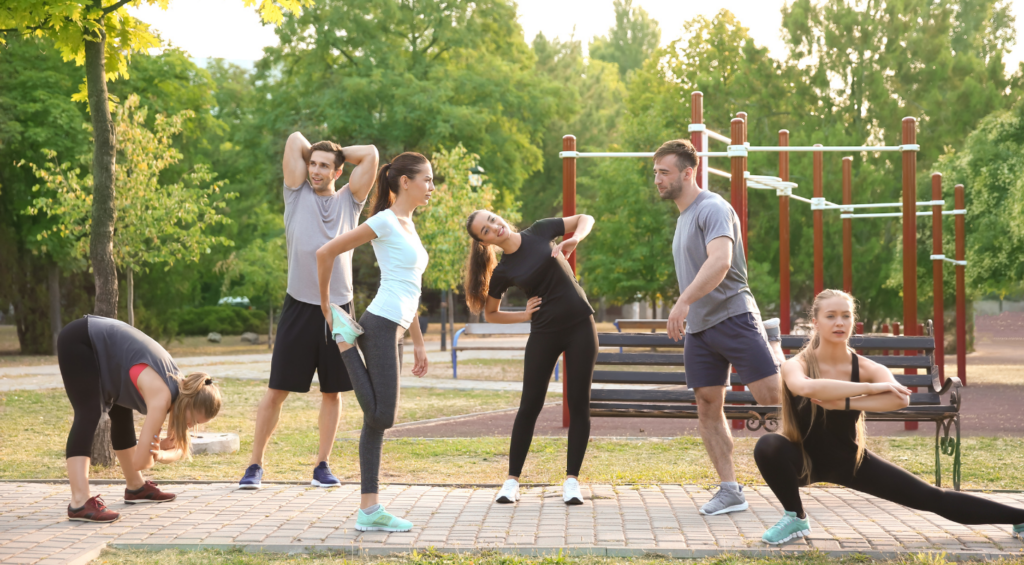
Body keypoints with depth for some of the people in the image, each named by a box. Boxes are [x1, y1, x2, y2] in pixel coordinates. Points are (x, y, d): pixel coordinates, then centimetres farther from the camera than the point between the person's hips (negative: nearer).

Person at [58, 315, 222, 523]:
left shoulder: (181, 389, -3)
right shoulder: (162, 396, -28)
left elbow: (178, 449, 5)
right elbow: (141, 461, -28)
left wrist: (158, 454, -15)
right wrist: (154, 455, -7)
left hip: (100, 340, 9)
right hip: (78, 340, -9)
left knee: (121, 414, 15)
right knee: (89, 415, -23)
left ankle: (136, 486, 30)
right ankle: (79, 503, -34)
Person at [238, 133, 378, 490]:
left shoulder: (349, 201, 10)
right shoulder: (297, 195, 7)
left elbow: (370, 153, 3)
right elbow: (294, 140, 2)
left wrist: (337, 153, 12)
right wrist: (310, 151, 19)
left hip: (338, 307, 2)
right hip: (299, 306, -2)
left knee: (333, 391, 7)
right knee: (277, 390, -1)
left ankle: (322, 465, 17)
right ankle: (255, 465, 7)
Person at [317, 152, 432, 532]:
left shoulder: (408, 226, 21)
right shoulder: (384, 221, -6)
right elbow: (325, 252, -9)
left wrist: (418, 342, 24)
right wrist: (325, 307, -3)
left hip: (392, 329, 9)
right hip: (380, 325, -9)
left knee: (377, 421, 6)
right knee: (381, 417, -12)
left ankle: (370, 511, 6)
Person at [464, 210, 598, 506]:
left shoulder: (539, 232, 0)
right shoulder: (502, 273, 0)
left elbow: (586, 218, 9)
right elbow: (490, 314, 12)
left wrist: (574, 239, -11)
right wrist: (525, 315, 0)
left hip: (580, 326, 0)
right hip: (544, 334, 0)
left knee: (579, 404, -1)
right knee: (530, 405, -1)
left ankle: (572, 479, 6)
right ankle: (512, 479, 7)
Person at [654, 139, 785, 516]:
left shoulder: (712, 208, -11)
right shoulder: (683, 217, 19)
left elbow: (720, 262, -26)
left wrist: (683, 302, -33)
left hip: (733, 316, -8)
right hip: (698, 327, 8)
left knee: (772, 396, -15)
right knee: (708, 408, 2)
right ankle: (730, 491, 5)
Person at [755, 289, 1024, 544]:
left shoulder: (864, 367, -14)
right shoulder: (797, 365, -19)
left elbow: (900, 398, -35)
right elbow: (806, 388, -45)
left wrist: (842, 403, -42)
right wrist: (871, 388, -39)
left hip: (848, 459, 2)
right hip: (804, 458, -2)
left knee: (932, 498, -1)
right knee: (768, 445, -36)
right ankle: (795, 517, -12)